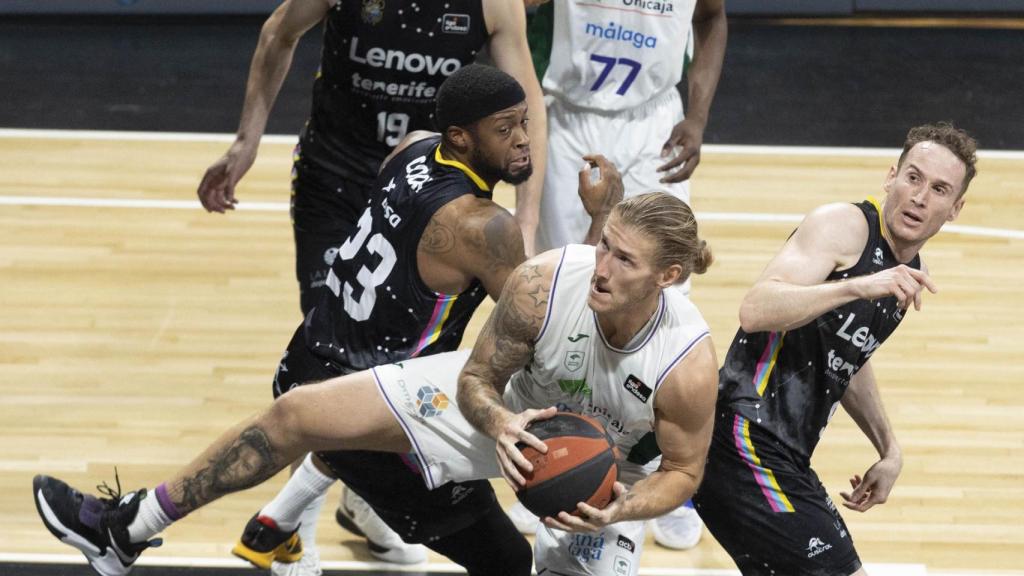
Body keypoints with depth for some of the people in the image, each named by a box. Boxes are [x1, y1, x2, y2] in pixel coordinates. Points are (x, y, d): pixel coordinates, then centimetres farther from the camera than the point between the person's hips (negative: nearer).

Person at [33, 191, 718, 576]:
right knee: (300, 413, -4)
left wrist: (613, 512, -34)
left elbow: (683, 471, -16)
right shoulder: (543, 283, -32)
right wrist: (499, 425, -37)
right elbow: (477, 379, -14)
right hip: (505, 403, 2)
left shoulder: (688, 366, -36)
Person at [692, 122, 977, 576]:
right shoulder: (845, 225, -11)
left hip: (787, 461, 10)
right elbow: (755, 311, -25)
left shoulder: (908, 274, 16)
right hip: (745, 444, -10)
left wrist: (888, 448, 25)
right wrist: (857, 287, -34)